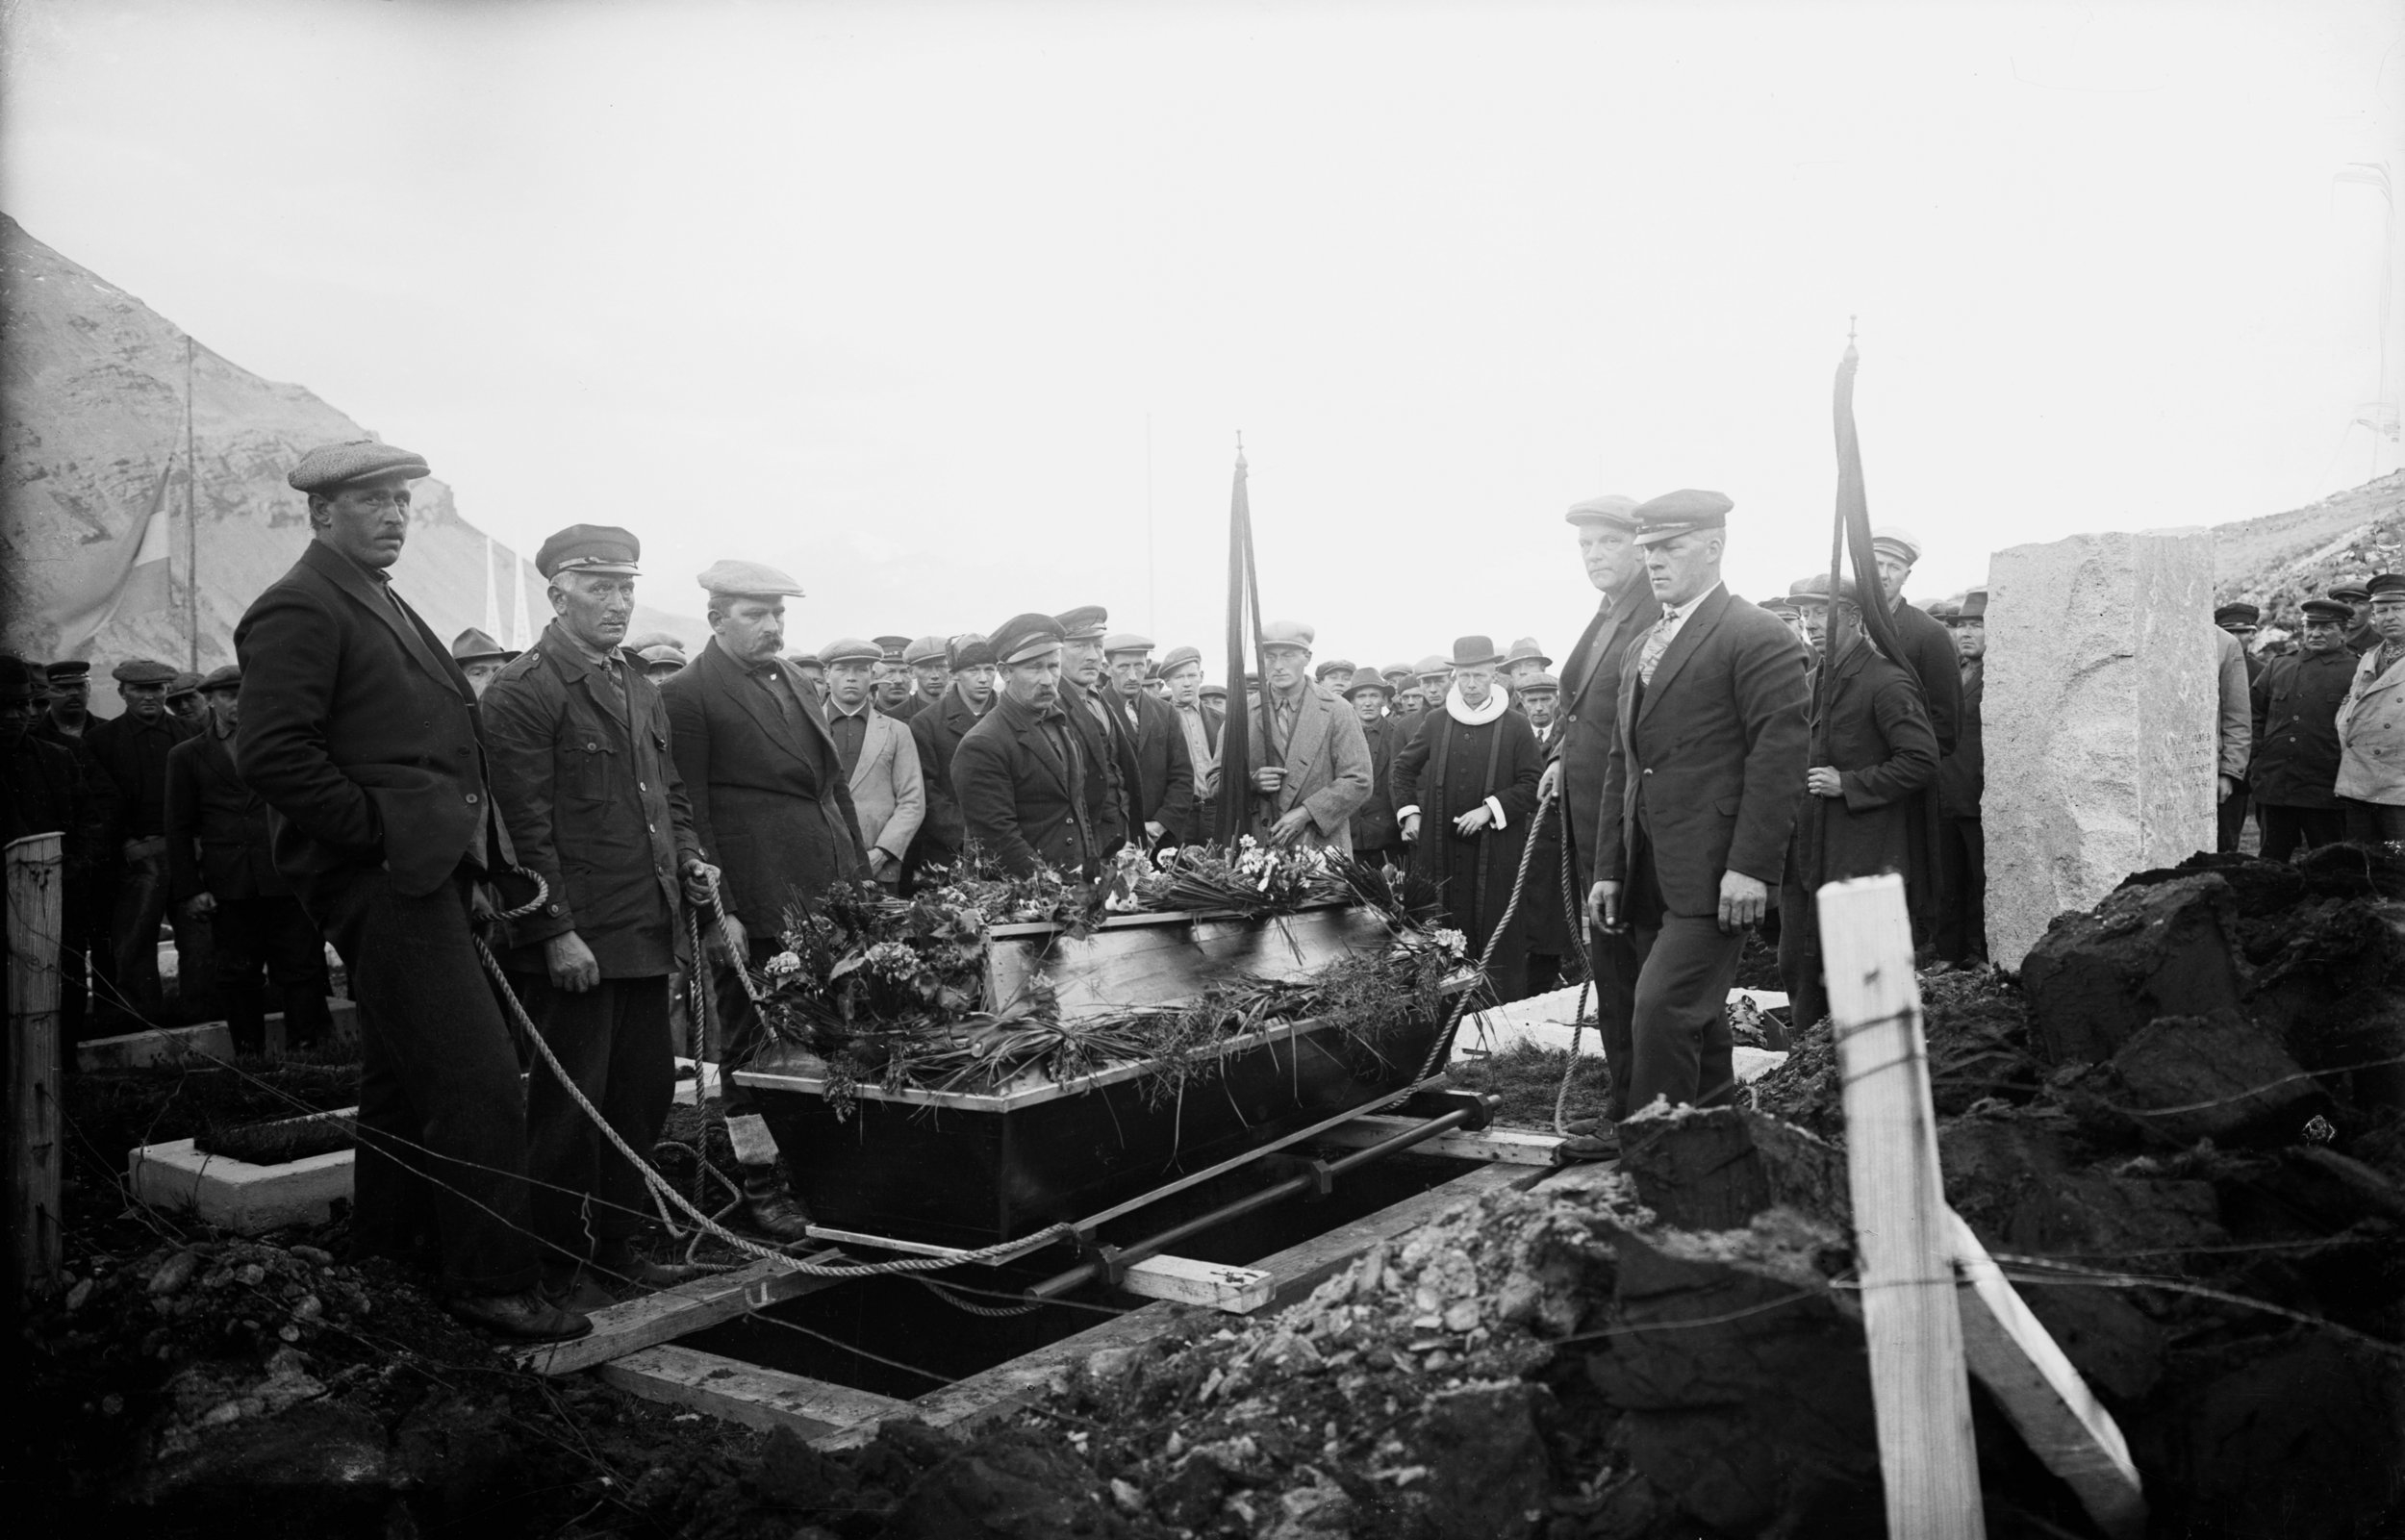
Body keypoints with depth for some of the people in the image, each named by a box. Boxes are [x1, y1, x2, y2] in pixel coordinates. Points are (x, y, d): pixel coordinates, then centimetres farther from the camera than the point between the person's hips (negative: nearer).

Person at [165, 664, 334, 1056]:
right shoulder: (186, 756, 11)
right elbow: (179, 829, 7)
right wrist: (188, 889, -1)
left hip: (286, 876, 0)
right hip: (228, 887, 0)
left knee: (300, 971, -3)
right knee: (237, 976, 4)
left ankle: (303, 1052, 1)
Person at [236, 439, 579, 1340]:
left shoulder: (379, 606, 23)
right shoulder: (300, 608, -8)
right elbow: (270, 753, -19)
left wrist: (468, 871, 17)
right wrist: (377, 829, -16)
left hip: (421, 875, 10)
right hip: (383, 879, -10)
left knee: (404, 1080, 17)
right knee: (479, 1079, -12)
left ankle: (379, 1261, 28)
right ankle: (490, 1283, -4)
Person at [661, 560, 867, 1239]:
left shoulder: (799, 685, 18)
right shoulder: (686, 696, -4)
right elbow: (688, 815, -8)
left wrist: (861, 880, 14)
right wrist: (715, 912, -13)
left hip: (828, 900, 6)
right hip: (753, 908, -6)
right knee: (753, 1044, 3)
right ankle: (761, 1186, 14)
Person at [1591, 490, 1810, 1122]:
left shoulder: (1759, 638, -5)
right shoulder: (1642, 647, 20)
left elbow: (1780, 754, -13)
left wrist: (1751, 865, -19)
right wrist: (1609, 868, 15)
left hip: (1714, 876, -8)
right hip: (1651, 879, 8)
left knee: (1661, 1012, -14)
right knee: (1695, 1020, 13)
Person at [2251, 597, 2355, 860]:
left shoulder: (2356, 671, 1)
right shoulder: (2277, 666, 13)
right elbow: (2254, 715, 16)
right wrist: (2256, 760, 7)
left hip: (2324, 795, -3)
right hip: (2273, 787, 3)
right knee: (2271, 862, 9)